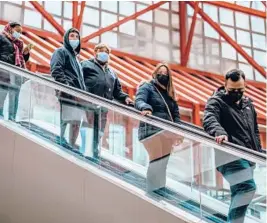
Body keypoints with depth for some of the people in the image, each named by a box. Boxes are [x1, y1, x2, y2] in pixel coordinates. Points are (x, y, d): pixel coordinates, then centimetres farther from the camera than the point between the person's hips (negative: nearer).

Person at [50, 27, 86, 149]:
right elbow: (56, 71, -10)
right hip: (66, 95, -9)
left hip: (77, 97, 9)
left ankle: (72, 146, 6)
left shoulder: (75, 57, 32)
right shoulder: (61, 51, 6)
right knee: (62, 122, -15)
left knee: (76, 123, 4)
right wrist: (68, 88, -21)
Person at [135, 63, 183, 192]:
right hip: (151, 130, -7)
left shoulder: (169, 93, 25)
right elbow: (139, 101, -15)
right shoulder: (147, 87, 5)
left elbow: (175, 114, 20)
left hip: (167, 132, 7)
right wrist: (145, 108, -40)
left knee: (164, 162, 5)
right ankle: (152, 191, -15)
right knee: (157, 160, -18)